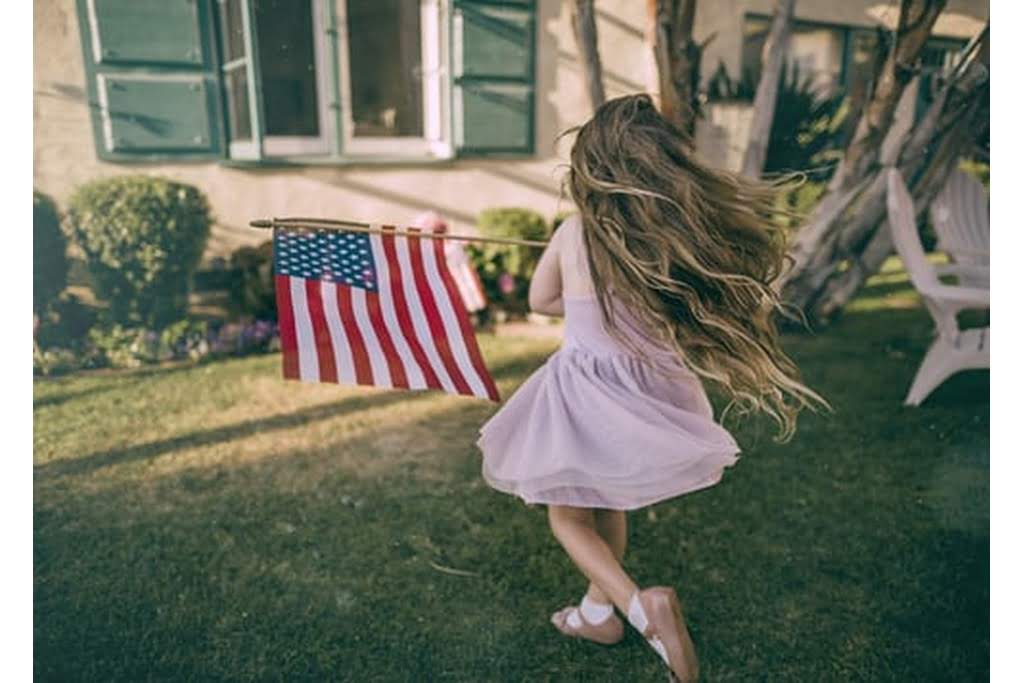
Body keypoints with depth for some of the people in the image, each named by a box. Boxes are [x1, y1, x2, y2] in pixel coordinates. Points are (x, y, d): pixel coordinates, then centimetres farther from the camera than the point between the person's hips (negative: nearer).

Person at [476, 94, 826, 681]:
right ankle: (599, 610, 44)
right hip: (647, 394, 3)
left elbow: (541, 301, 3)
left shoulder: (574, 234, -15)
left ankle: (640, 604, -1)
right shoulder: (690, 237, -15)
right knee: (608, 504, 28)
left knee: (569, 515, 20)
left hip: (583, 394, -3)